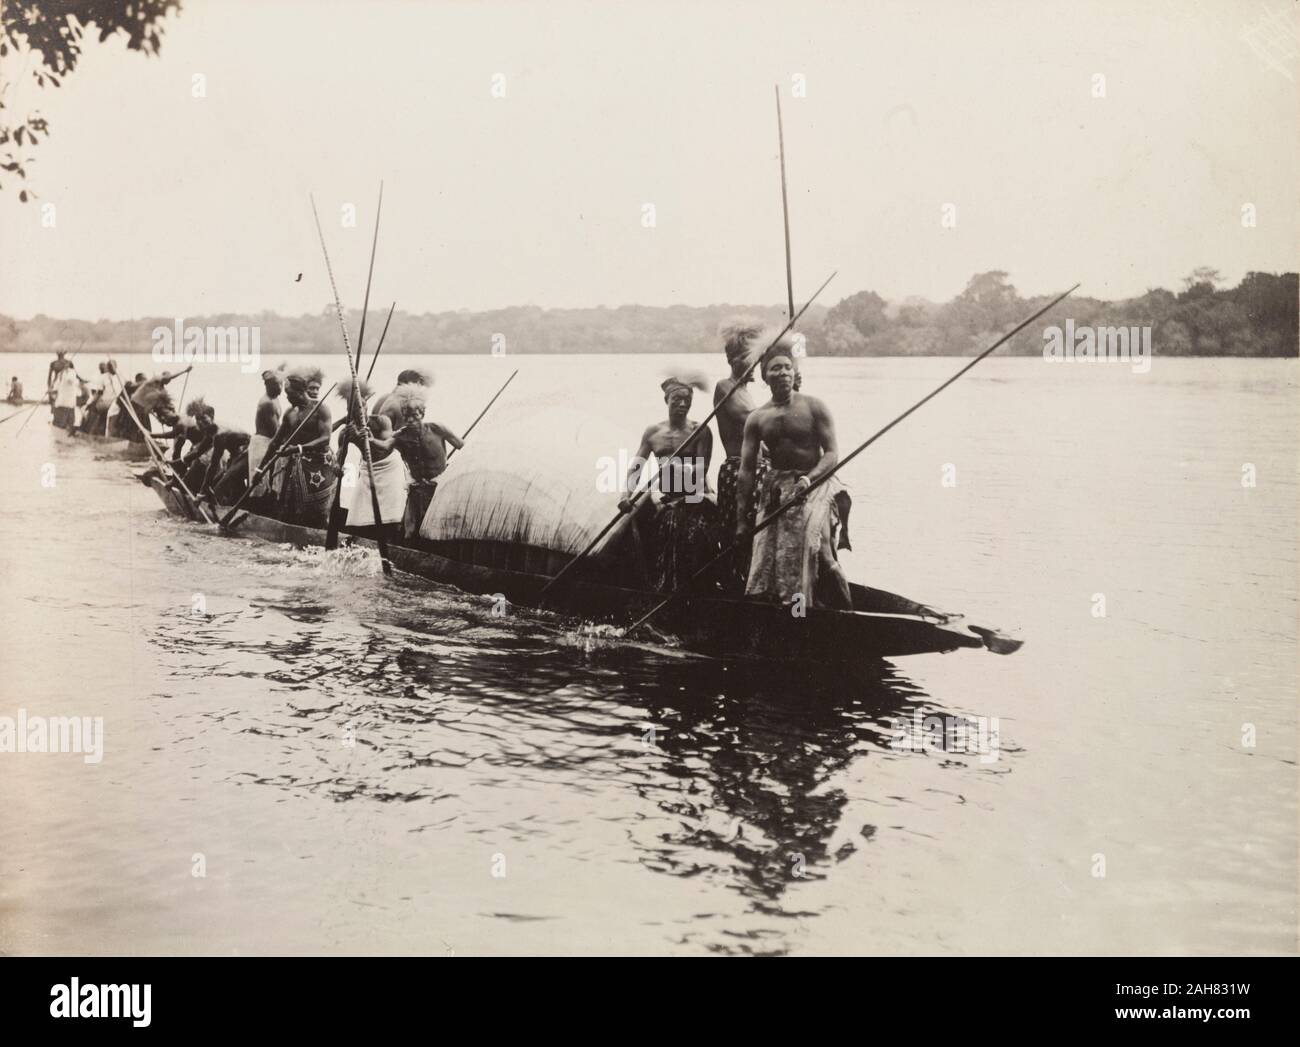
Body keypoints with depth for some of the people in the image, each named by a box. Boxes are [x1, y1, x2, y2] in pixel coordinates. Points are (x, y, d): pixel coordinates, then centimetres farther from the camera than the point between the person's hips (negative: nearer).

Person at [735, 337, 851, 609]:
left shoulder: (813, 407, -2)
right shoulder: (756, 419, 6)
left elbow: (832, 453, -6)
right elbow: (747, 470, 5)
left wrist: (809, 479, -25)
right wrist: (741, 519, 1)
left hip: (813, 485, -4)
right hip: (775, 489, 4)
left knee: (809, 540, -23)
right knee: (767, 552, -6)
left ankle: (842, 613, -14)